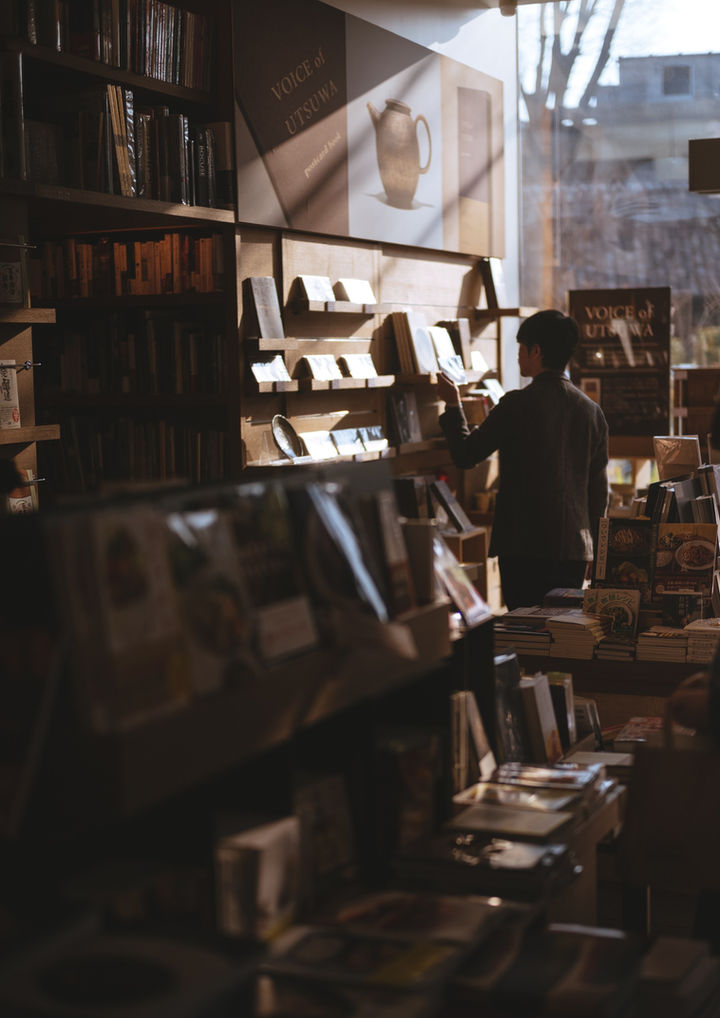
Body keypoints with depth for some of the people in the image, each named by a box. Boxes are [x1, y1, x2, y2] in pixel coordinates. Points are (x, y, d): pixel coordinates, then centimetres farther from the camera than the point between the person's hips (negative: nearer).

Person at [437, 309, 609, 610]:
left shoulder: (518, 404, -11)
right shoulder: (592, 410, 7)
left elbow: (465, 454, -3)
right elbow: (599, 490, 12)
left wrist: (453, 405, 12)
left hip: (523, 546, -5)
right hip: (575, 547, 5)